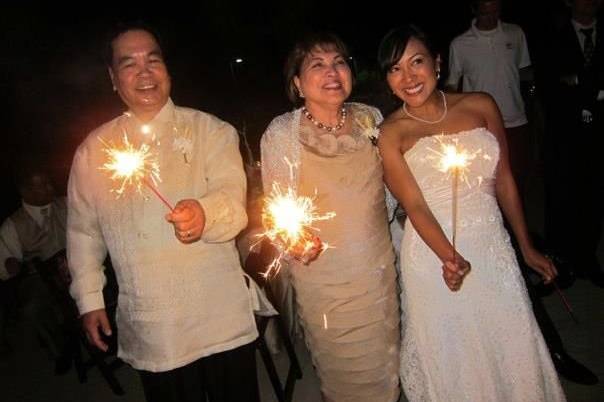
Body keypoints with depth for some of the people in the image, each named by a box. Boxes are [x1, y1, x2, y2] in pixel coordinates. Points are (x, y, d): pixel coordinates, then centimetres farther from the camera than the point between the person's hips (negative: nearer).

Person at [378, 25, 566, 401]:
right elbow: (415, 205, -13)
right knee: (448, 357, 11)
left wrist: (527, 247, 11)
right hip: (434, 252, -2)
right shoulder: (391, 133, -7)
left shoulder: (481, 106, 1)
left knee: (512, 350, 12)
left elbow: (504, 180, 7)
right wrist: (449, 257, -29)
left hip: (494, 248, 3)